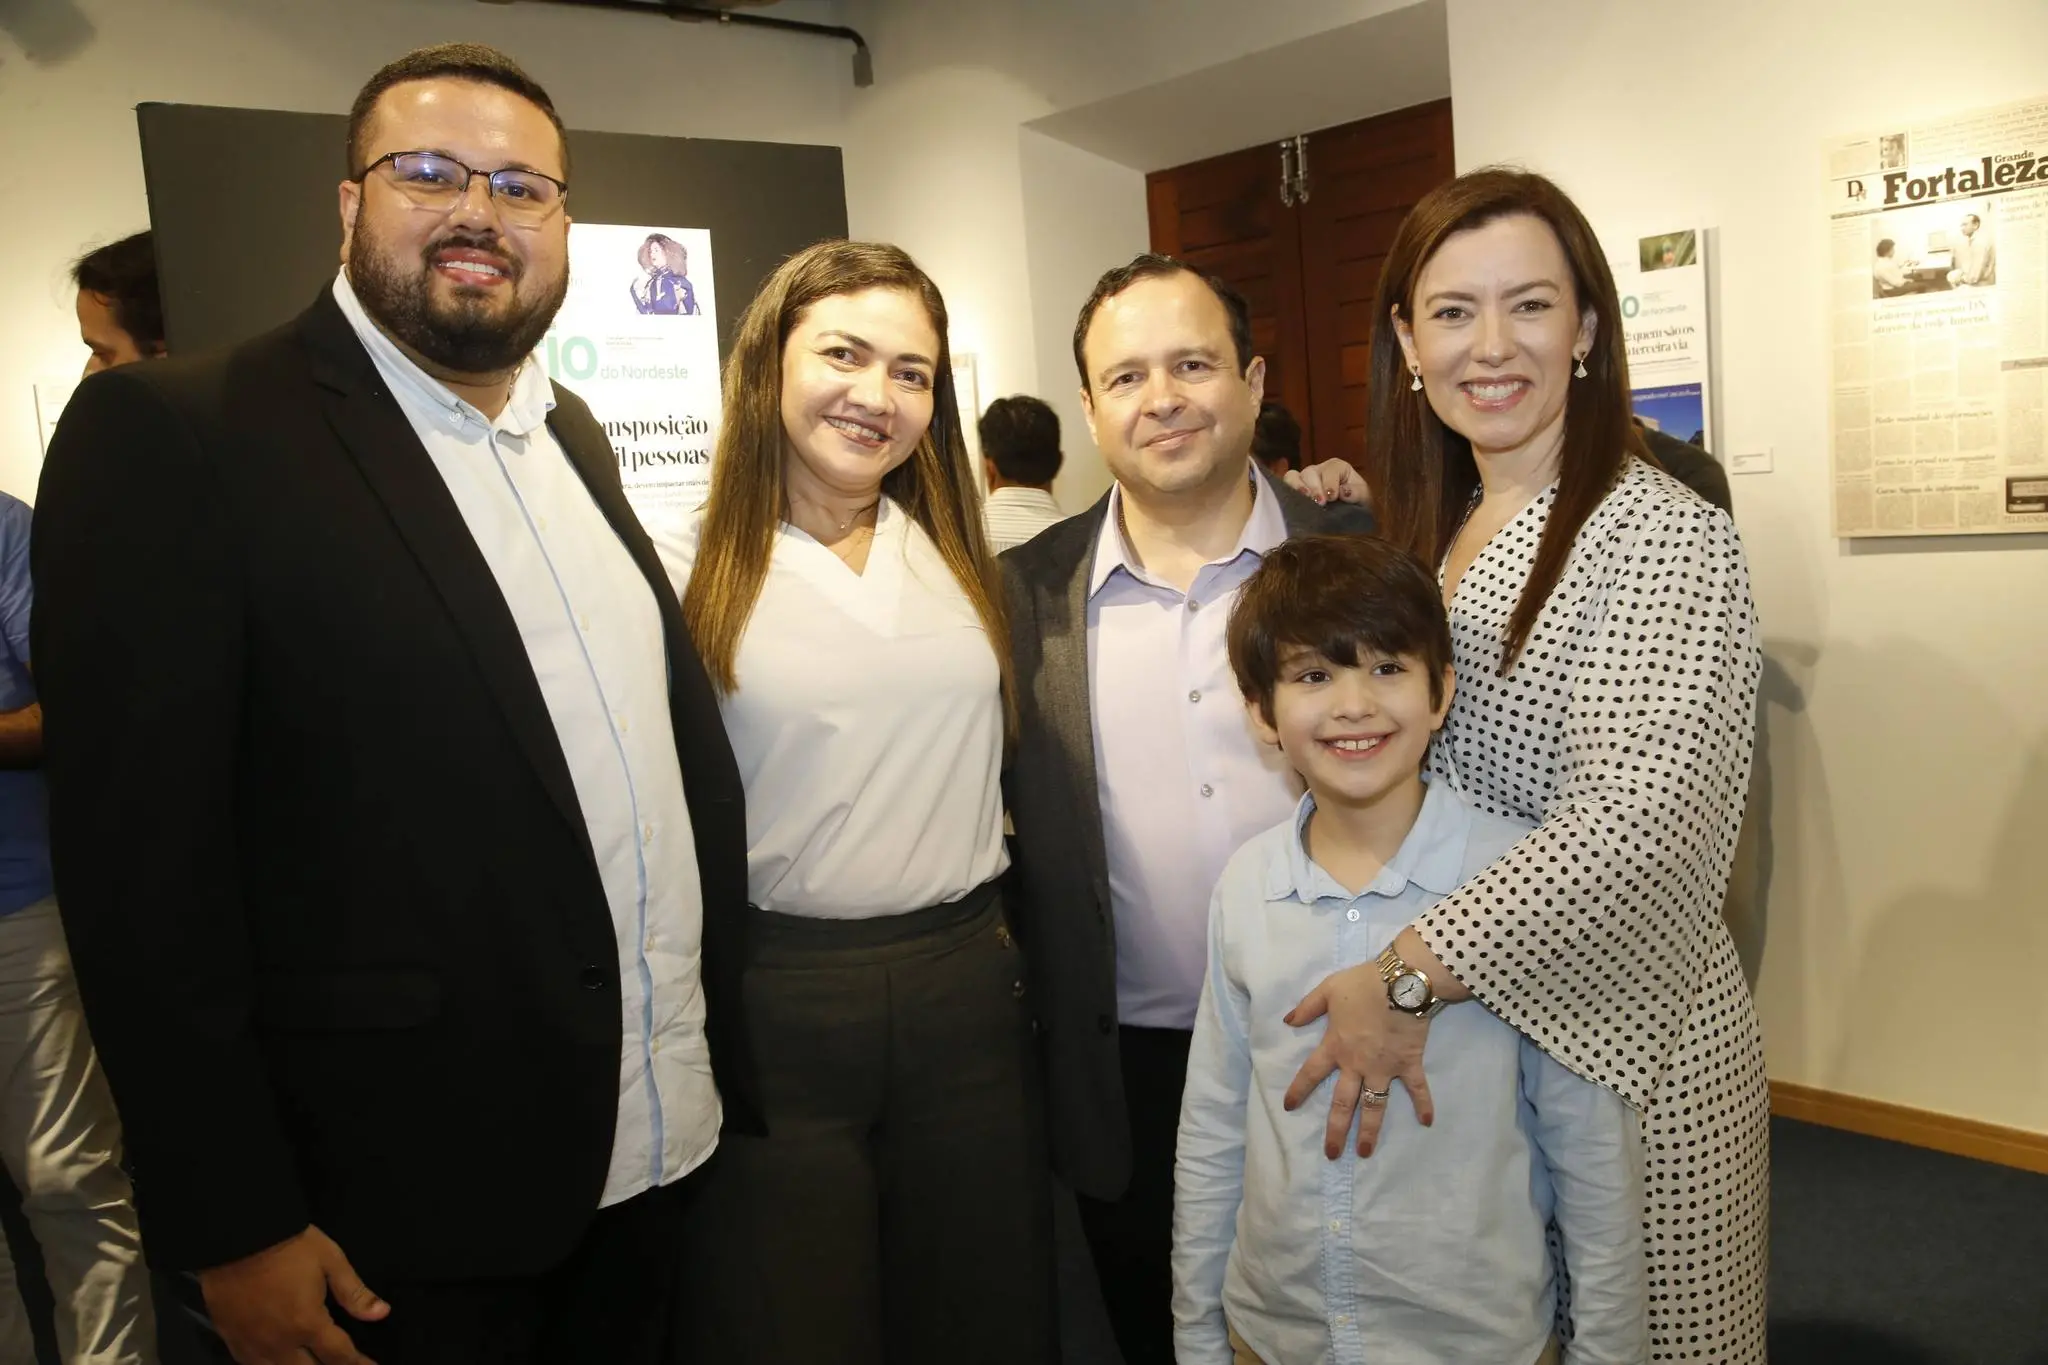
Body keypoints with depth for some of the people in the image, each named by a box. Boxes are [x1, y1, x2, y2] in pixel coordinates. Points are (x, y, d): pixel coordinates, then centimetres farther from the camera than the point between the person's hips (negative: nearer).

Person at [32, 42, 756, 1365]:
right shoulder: (172, 431, -12)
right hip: (393, 1211, -6)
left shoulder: (575, 435, 9)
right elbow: (139, 856, -14)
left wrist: (724, 1052, 11)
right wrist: (233, 1228, -14)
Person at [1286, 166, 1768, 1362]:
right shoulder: (1432, 523, 6)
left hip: (1617, 1042, -6)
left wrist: (1411, 974, -28)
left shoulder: (1663, 534, -17)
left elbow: (1643, 817, -27)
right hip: (1453, 1036, 6)